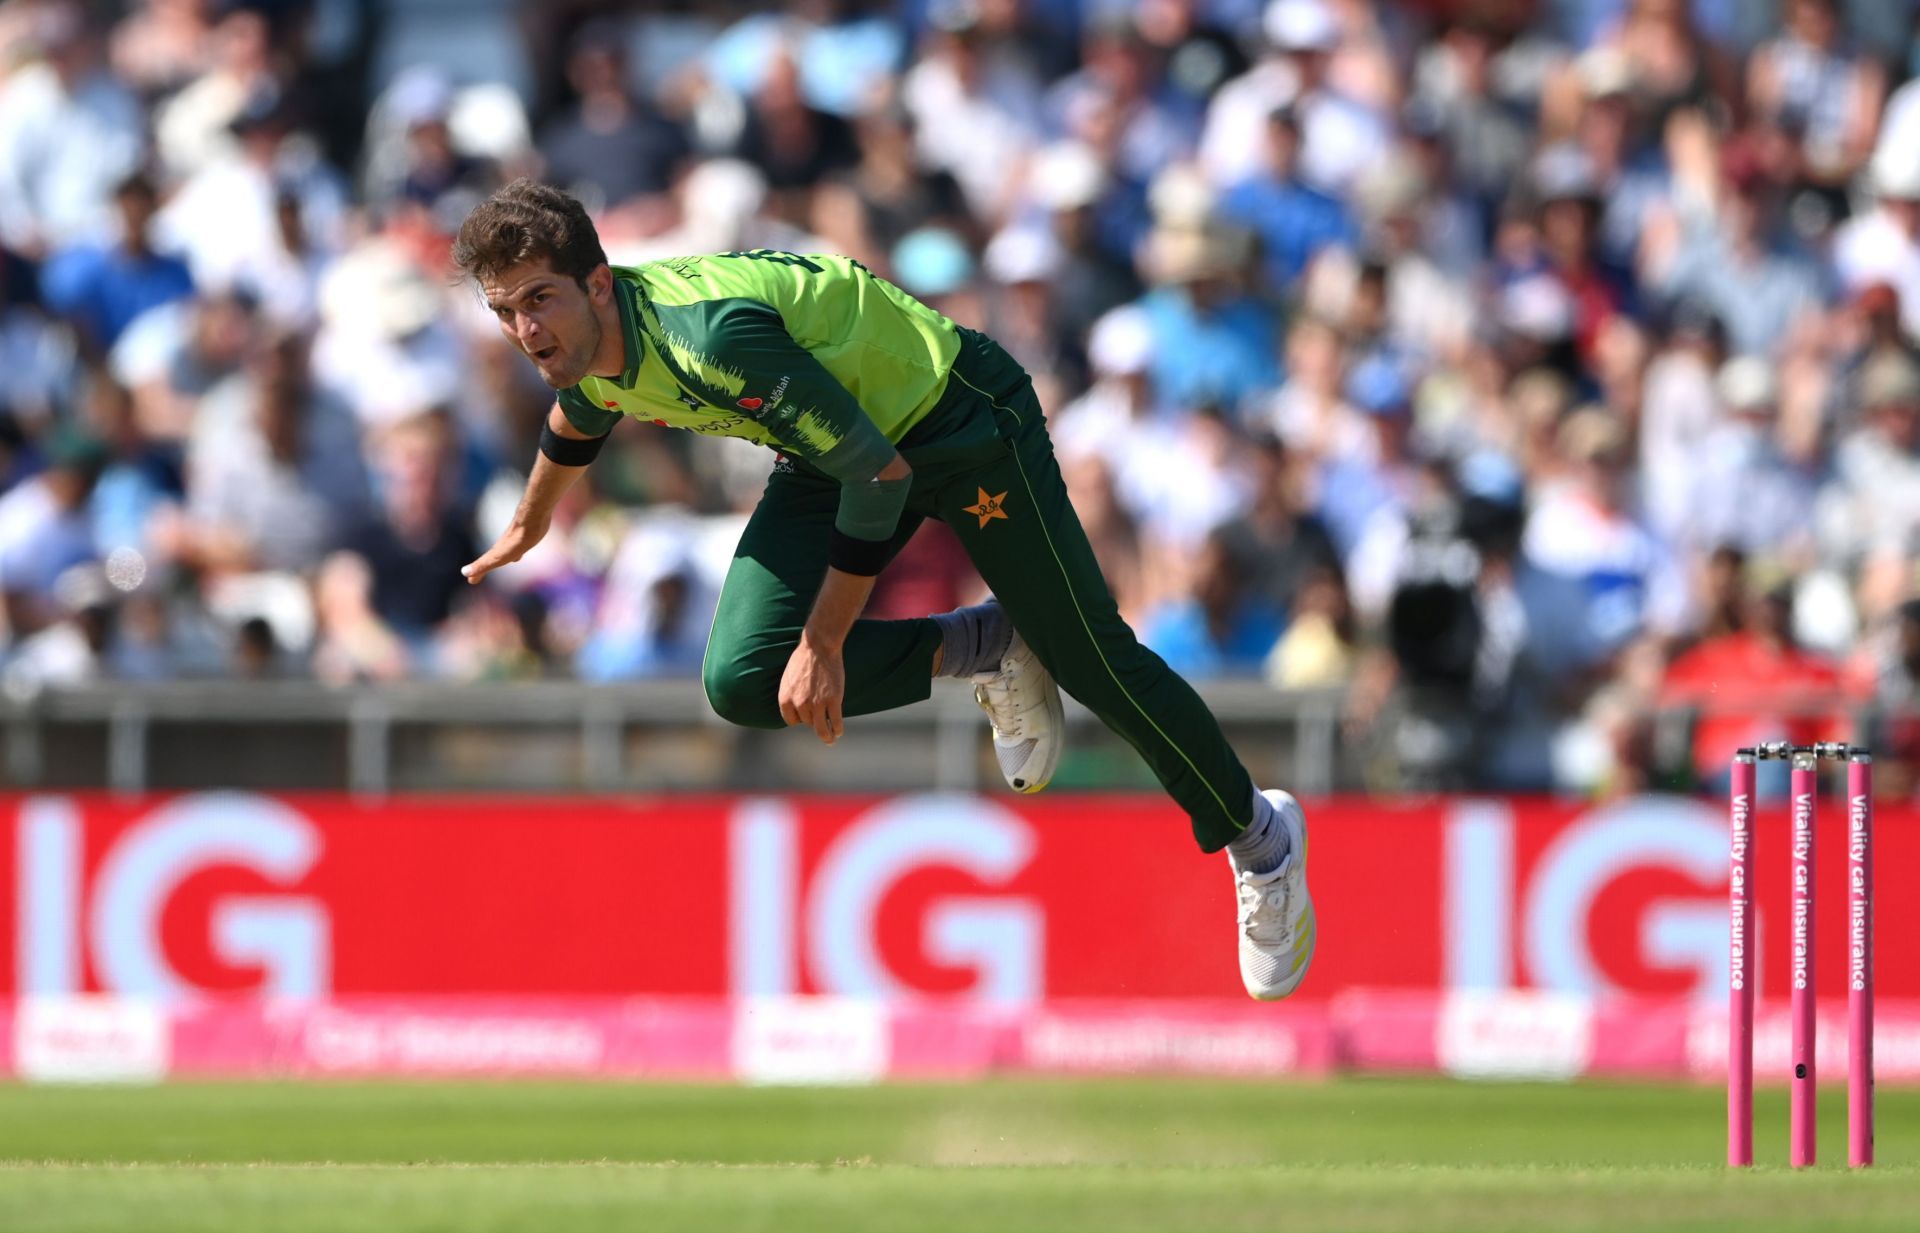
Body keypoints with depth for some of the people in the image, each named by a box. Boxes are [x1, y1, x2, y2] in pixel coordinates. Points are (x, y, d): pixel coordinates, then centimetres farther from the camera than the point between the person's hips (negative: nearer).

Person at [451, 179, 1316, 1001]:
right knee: (742, 683, -11)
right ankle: (984, 650, 10)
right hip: (830, 453, 8)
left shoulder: (708, 333, -38)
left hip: (961, 421, -7)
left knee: (1090, 659, -1)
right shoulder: (578, 348, -13)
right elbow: (576, 423, 16)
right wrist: (525, 531, 35)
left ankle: (1258, 836, 22)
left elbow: (879, 472, -32)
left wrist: (823, 643, -26)